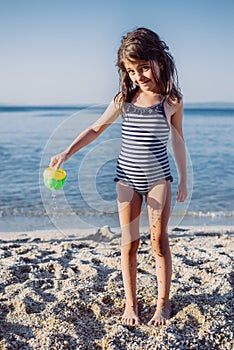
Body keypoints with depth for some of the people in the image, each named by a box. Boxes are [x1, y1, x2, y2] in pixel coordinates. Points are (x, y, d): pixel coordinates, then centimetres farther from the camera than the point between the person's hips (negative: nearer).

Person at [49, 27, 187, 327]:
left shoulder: (171, 101, -6)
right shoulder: (124, 99, -2)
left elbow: (178, 142, 4)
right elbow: (96, 128, 7)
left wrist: (183, 179, 7)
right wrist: (66, 153, -2)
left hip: (158, 177, -2)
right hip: (127, 178, 2)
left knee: (159, 240, 1)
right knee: (129, 243, 6)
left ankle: (163, 303, 17)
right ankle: (130, 304, 19)